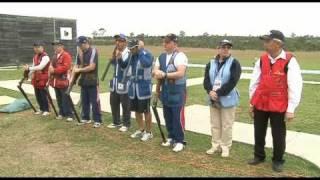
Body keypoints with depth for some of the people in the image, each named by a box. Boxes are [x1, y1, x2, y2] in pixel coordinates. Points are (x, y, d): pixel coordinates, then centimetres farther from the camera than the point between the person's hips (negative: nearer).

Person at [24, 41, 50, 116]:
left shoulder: (45, 57, -16)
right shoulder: (35, 57, 12)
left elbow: (40, 67, -26)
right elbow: (34, 67, 18)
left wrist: (29, 68, -27)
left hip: (43, 79, -8)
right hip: (36, 79, 8)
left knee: (43, 95, -2)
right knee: (37, 95, 13)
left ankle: (46, 110, 11)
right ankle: (42, 109, 27)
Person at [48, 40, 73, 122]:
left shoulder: (66, 55, -10)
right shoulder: (54, 56, 18)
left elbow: (65, 67, -21)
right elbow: (51, 66, 24)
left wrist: (54, 70, -18)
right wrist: (50, 69, 1)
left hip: (63, 81, -8)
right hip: (56, 81, 9)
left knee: (65, 99, -6)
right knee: (59, 99, 14)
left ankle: (69, 115, 0)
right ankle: (61, 113, 24)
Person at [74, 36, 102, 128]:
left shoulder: (93, 51, -11)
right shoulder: (80, 52, 9)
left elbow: (92, 67, -18)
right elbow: (77, 65, 10)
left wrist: (79, 70, -9)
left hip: (92, 81, -6)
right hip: (83, 80, 7)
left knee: (94, 101, -2)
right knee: (84, 101, 13)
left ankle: (97, 120, 6)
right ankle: (85, 118, 26)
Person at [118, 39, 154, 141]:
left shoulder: (147, 54, -13)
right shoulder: (131, 56, 8)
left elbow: (147, 64, -34)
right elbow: (124, 66, 16)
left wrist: (141, 50, -26)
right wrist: (119, 59, -3)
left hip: (143, 87, -7)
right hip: (133, 87, 7)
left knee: (146, 111, 3)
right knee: (137, 110, 16)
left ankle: (148, 132, 17)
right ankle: (141, 130, 32)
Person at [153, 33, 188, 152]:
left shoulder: (180, 56, -13)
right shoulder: (161, 57, 10)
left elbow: (181, 73, -25)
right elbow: (155, 71, 10)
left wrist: (164, 74, -27)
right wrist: (157, 73, -12)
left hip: (177, 92, -7)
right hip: (165, 91, 7)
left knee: (178, 117, -2)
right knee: (167, 116, 15)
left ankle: (179, 141, 11)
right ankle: (171, 137, 30)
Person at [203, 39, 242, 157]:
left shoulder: (234, 63, -6)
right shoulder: (211, 63, 8)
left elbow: (232, 82, -16)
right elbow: (206, 80, 1)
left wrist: (218, 93, -19)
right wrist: (210, 91, -18)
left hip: (227, 99, -4)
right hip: (213, 99, 5)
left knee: (226, 125, 3)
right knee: (215, 124, 13)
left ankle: (225, 147, 17)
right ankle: (216, 145, 25)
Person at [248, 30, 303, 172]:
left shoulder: (289, 61, -12)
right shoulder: (261, 60, 1)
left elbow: (295, 86, -12)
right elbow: (254, 83, 7)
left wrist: (291, 109, -12)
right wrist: (252, 103, 9)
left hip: (279, 106, -4)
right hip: (260, 104, 4)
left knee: (278, 135, 9)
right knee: (259, 133, 15)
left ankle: (278, 160, 29)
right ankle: (259, 156, 35)